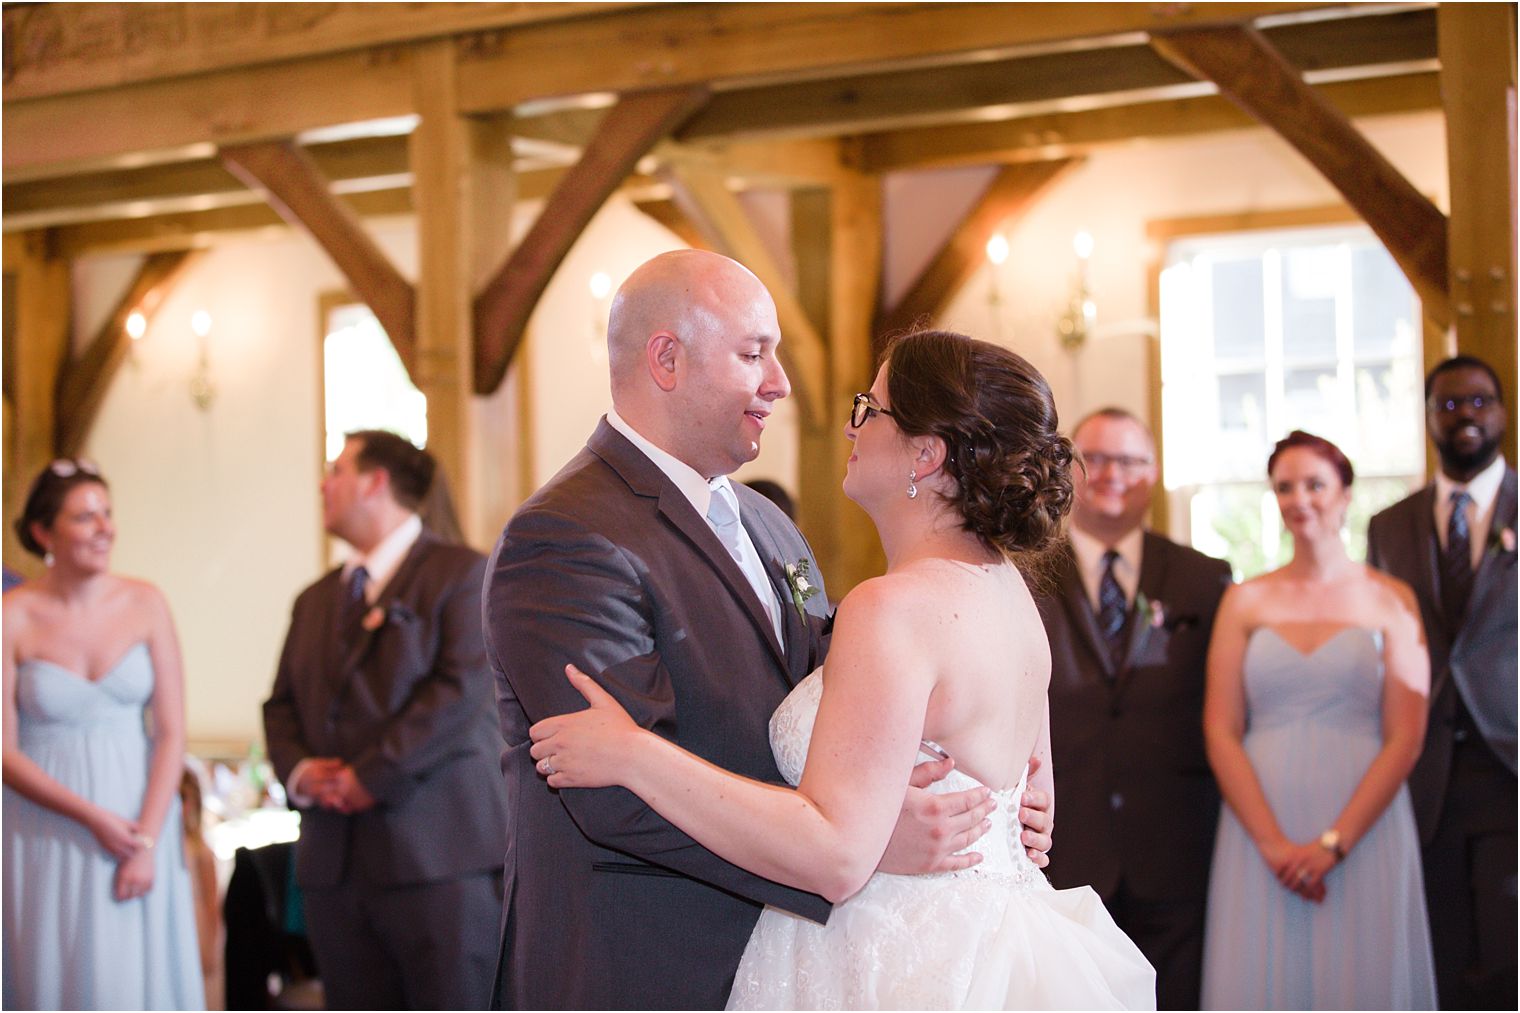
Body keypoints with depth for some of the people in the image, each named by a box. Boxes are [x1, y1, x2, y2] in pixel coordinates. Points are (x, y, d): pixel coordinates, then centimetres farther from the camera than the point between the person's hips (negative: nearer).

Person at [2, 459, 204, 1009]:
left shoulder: (144, 604, -1)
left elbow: (172, 731, -1)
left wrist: (147, 843, -8)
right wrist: (91, 817, -13)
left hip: (140, 820, 2)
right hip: (46, 835, -2)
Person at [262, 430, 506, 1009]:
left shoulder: (460, 572, 0)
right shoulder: (315, 601, 23)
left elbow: (461, 688, -12)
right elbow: (281, 706, 20)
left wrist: (371, 776, -14)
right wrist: (298, 771, -2)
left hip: (438, 853, -6)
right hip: (335, 862, 7)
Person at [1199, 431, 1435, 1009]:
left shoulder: (1390, 600, 5)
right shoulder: (1245, 602, 9)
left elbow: (1405, 739, -2)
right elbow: (1220, 732, 2)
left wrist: (1334, 843, -11)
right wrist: (1273, 843, -10)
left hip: (1362, 829, -1)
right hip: (1258, 834, 1)